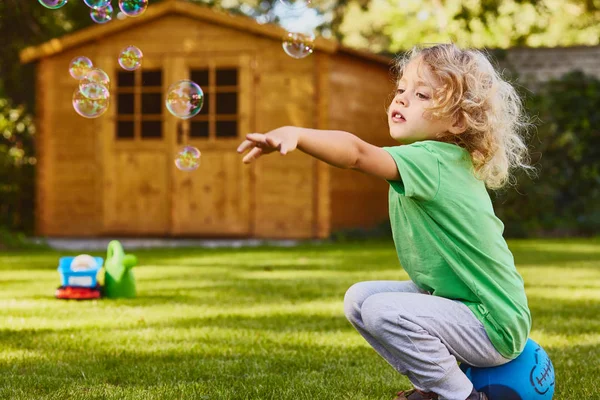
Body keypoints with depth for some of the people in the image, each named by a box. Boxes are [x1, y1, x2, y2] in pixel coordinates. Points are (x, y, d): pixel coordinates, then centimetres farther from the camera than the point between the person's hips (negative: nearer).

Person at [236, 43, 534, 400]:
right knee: (359, 298, 7)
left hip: (494, 326, -10)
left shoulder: (432, 161, -24)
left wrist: (295, 134, -54)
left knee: (383, 311, -27)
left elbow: (358, 153, -41)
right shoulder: (454, 160, 4)